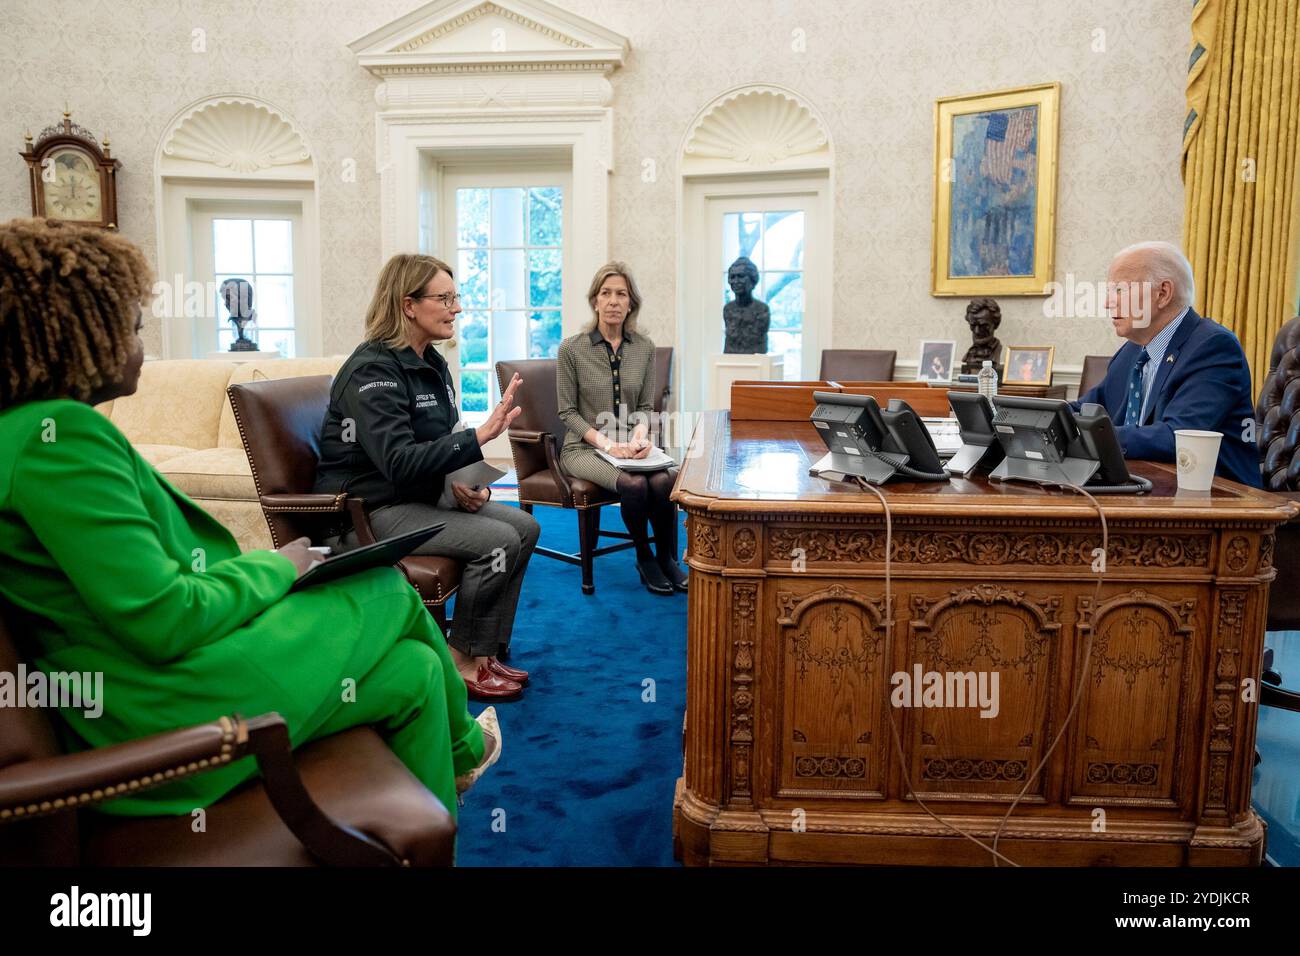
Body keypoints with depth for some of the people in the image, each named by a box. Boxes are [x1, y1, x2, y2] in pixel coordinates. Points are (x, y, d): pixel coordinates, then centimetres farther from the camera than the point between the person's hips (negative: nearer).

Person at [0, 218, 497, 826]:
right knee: (391, 590, 3)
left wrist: (256, 567, 5)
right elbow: (165, 623, -25)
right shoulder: (58, 433, -21)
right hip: (167, 716, -10)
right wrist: (275, 567, -9)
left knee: (414, 672, 7)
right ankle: (460, 747, 28)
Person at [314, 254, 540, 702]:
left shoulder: (431, 363, 10)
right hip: (368, 511, -9)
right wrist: (480, 435, -34)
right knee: (499, 541, -22)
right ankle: (461, 661, -4)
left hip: (420, 497, 9)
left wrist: (465, 483, -3)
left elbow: (441, 442, 18)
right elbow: (399, 462, -29)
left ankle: (487, 653, 4)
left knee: (524, 526, -3)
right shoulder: (373, 370, -19)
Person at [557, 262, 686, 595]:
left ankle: (667, 557, -5)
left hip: (629, 446, 3)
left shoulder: (644, 348, 6)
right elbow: (568, 411, -3)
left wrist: (641, 431, -12)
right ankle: (644, 558, -5)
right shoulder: (571, 349, -4)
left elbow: (646, 406, 11)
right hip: (584, 447, -3)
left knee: (665, 480, -29)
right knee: (634, 484, -32)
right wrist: (605, 442, -16)